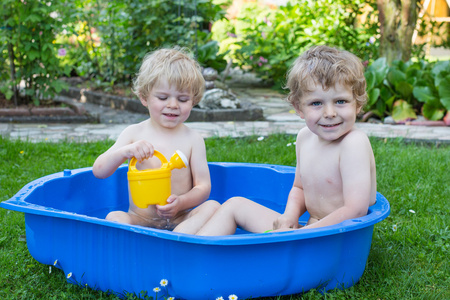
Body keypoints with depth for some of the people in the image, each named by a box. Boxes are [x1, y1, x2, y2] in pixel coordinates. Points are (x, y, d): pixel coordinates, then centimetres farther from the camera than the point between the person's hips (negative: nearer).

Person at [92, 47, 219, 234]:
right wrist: (125, 152, -23)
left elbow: (203, 186, 1)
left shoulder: (193, 140, 3)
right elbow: (99, 171, -3)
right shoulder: (134, 133, 3)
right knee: (114, 218, -27)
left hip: (180, 221, 0)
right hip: (139, 221, 0)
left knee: (212, 207, -25)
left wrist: (181, 203, -21)